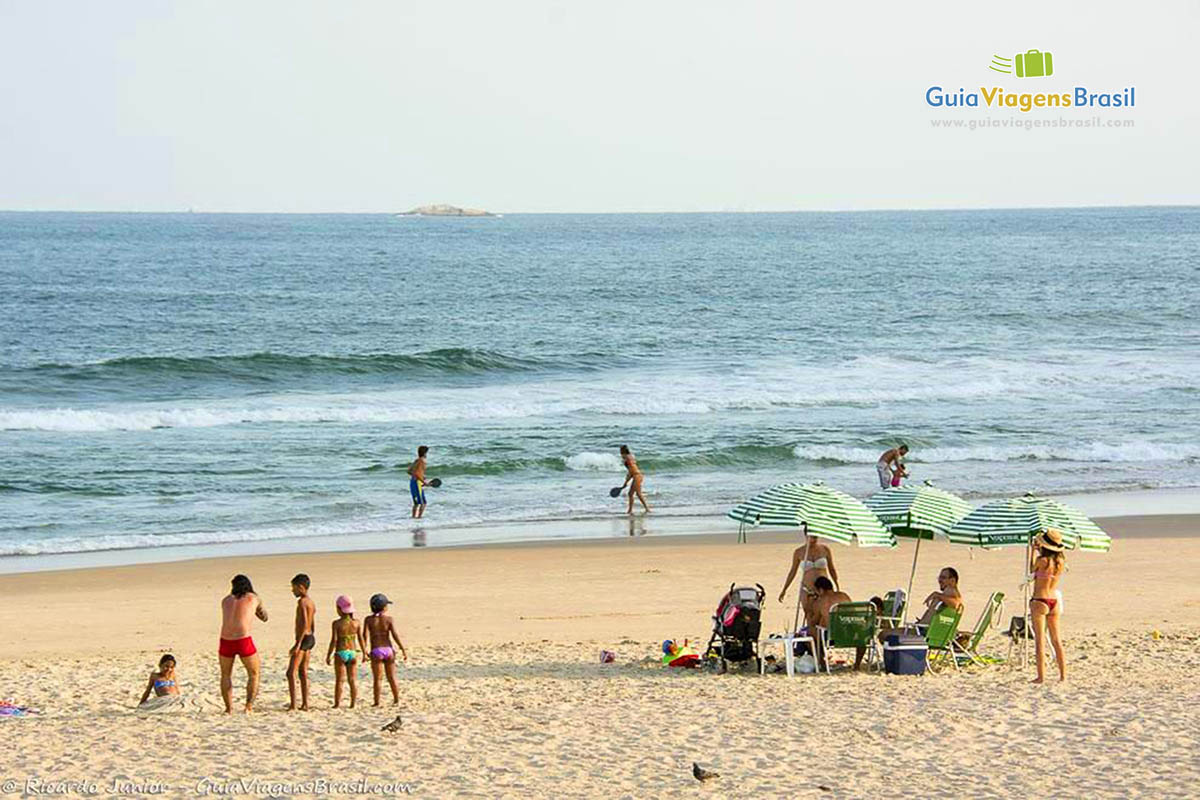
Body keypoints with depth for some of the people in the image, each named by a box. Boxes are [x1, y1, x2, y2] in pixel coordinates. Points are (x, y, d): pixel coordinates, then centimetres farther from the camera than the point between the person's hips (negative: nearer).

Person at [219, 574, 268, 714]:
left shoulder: (226, 600, 15)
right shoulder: (253, 598, 9)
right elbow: (264, 617, 24)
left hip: (226, 642, 2)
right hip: (244, 641, -2)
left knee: (226, 675, 22)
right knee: (254, 674, 15)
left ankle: (229, 708, 18)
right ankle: (249, 705, 0)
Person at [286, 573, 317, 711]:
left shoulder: (302, 601, -15)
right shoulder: (312, 603, 15)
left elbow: (304, 623, -24)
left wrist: (297, 644, -26)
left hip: (303, 638, -10)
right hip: (311, 638, 10)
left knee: (291, 672, -11)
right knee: (303, 673, 15)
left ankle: (293, 705, -17)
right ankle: (305, 704, 17)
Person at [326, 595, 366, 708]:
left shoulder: (337, 623, -10)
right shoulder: (356, 623, 0)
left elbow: (334, 640, -12)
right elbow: (361, 639, 2)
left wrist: (329, 655, -5)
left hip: (340, 653, -3)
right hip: (353, 652, 3)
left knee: (339, 680, 4)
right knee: (353, 679, 8)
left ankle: (337, 703, 4)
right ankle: (353, 703, 8)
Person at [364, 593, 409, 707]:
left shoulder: (369, 620, -2)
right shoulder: (389, 619, -3)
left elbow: (366, 635, -10)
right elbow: (395, 635, -9)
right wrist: (403, 649, -5)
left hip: (376, 651, -1)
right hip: (388, 649, 1)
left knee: (378, 678, 3)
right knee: (392, 677, 11)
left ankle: (377, 701, -1)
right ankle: (396, 700, 16)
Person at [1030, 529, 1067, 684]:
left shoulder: (1042, 560, -17)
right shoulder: (1061, 561, 1)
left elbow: (1032, 569, 3)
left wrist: (1034, 550, 9)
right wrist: (1039, 549, 20)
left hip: (1039, 601, -6)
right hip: (1054, 601, 6)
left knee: (1040, 640, -1)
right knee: (1056, 639, 13)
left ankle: (1041, 676, -3)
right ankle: (1063, 674, 12)